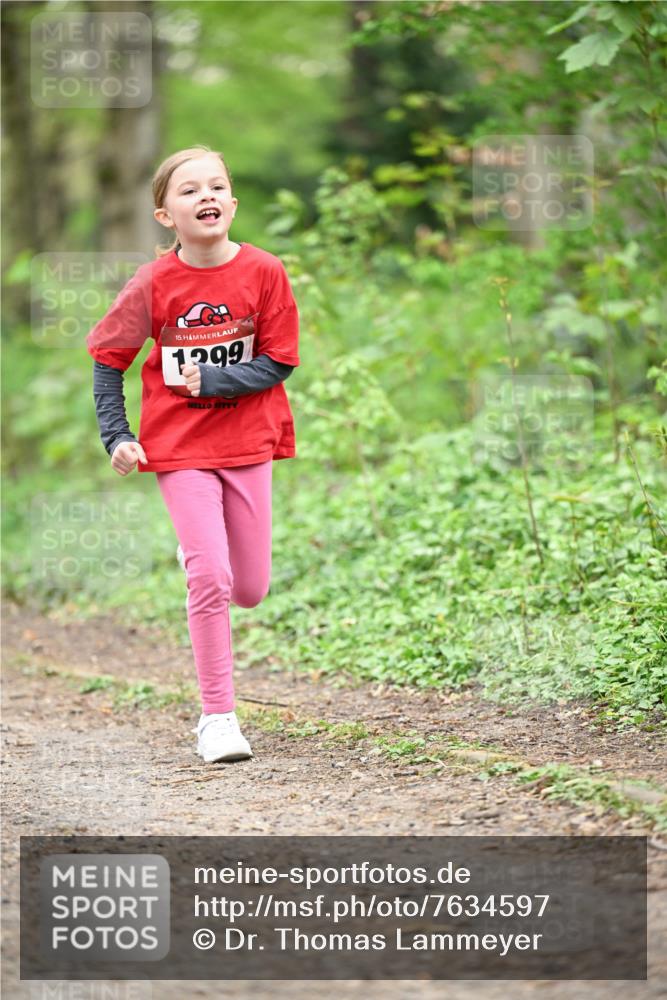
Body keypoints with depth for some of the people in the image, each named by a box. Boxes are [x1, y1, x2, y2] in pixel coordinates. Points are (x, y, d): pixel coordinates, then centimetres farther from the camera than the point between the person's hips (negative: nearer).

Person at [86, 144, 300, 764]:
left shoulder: (264, 272, -8)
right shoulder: (153, 284, -10)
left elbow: (278, 363, -6)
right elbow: (107, 359, 2)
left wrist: (210, 381, -19)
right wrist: (117, 437, -5)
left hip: (247, 440, 2)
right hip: (179, 445, -2)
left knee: (249, 590, 7)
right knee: (211, 581, -13)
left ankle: (198, 554, 42)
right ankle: (217, 717, -3)